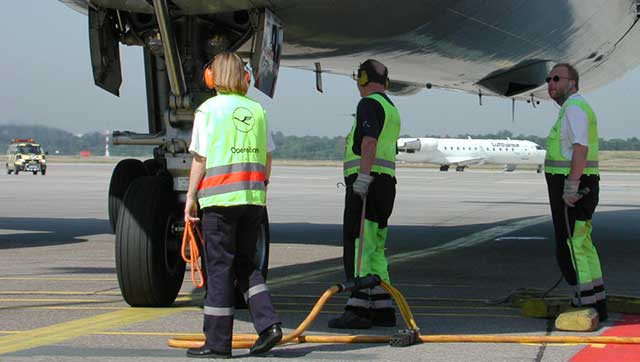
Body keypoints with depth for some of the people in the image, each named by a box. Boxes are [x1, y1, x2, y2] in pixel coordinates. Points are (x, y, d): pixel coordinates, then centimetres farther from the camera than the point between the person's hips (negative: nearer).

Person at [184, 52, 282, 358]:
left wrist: (190, 198, 1)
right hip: (253, 197, 5)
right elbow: (267, 158, 12)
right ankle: (268, 323, 1)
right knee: (245, 263, 16)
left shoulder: (208, 109, -4)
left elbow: (200, 159, -5)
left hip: (219, 197, -4)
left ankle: (217, 342, 4)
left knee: (220, 266, 0)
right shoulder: (257, 109, 10)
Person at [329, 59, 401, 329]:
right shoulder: (391, 108, 24)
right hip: (386, 182, 10)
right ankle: (383, 309, 11)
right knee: (375, 250, 11)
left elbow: (370, 142, -21)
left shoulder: (369, 104, -7)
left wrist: (363, 176, -29)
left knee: (358, 245, -13)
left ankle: (358, 309, -19)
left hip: (366, 182, -10)